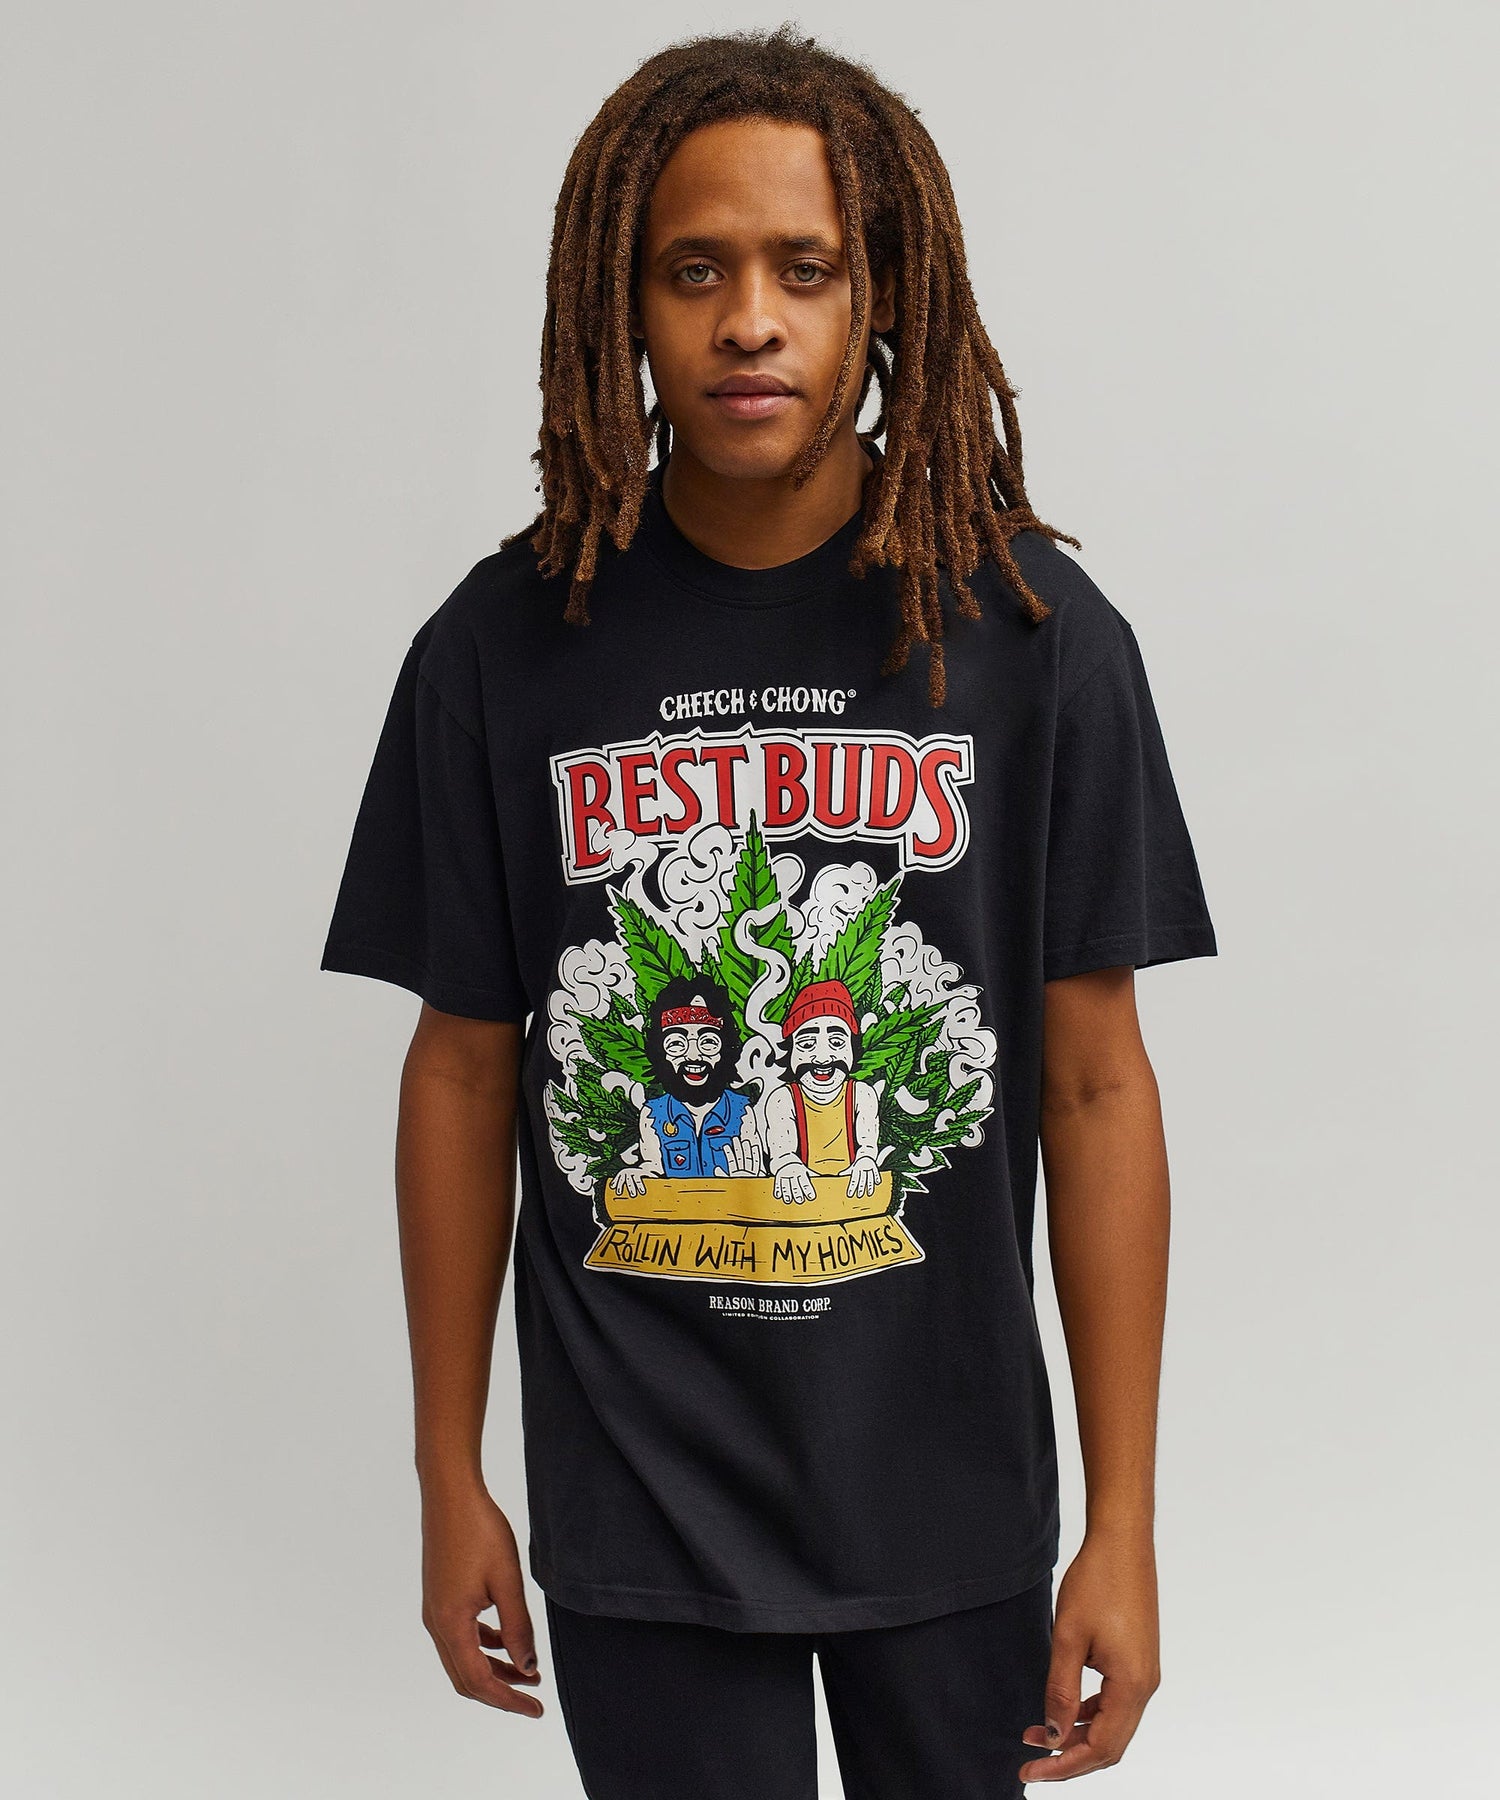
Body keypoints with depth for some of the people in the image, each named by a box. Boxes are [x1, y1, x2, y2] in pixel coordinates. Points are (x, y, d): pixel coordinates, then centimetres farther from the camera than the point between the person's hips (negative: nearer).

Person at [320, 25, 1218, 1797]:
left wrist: (1125, 1521, -5)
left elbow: (1096, 1083, -5)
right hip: (633, 1510, 0)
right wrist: (450, 1481, 4)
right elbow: (462, 1072, 1)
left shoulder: (1036, 637, -8)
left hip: (948, 1499, 1)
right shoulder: (503, 647, -6)